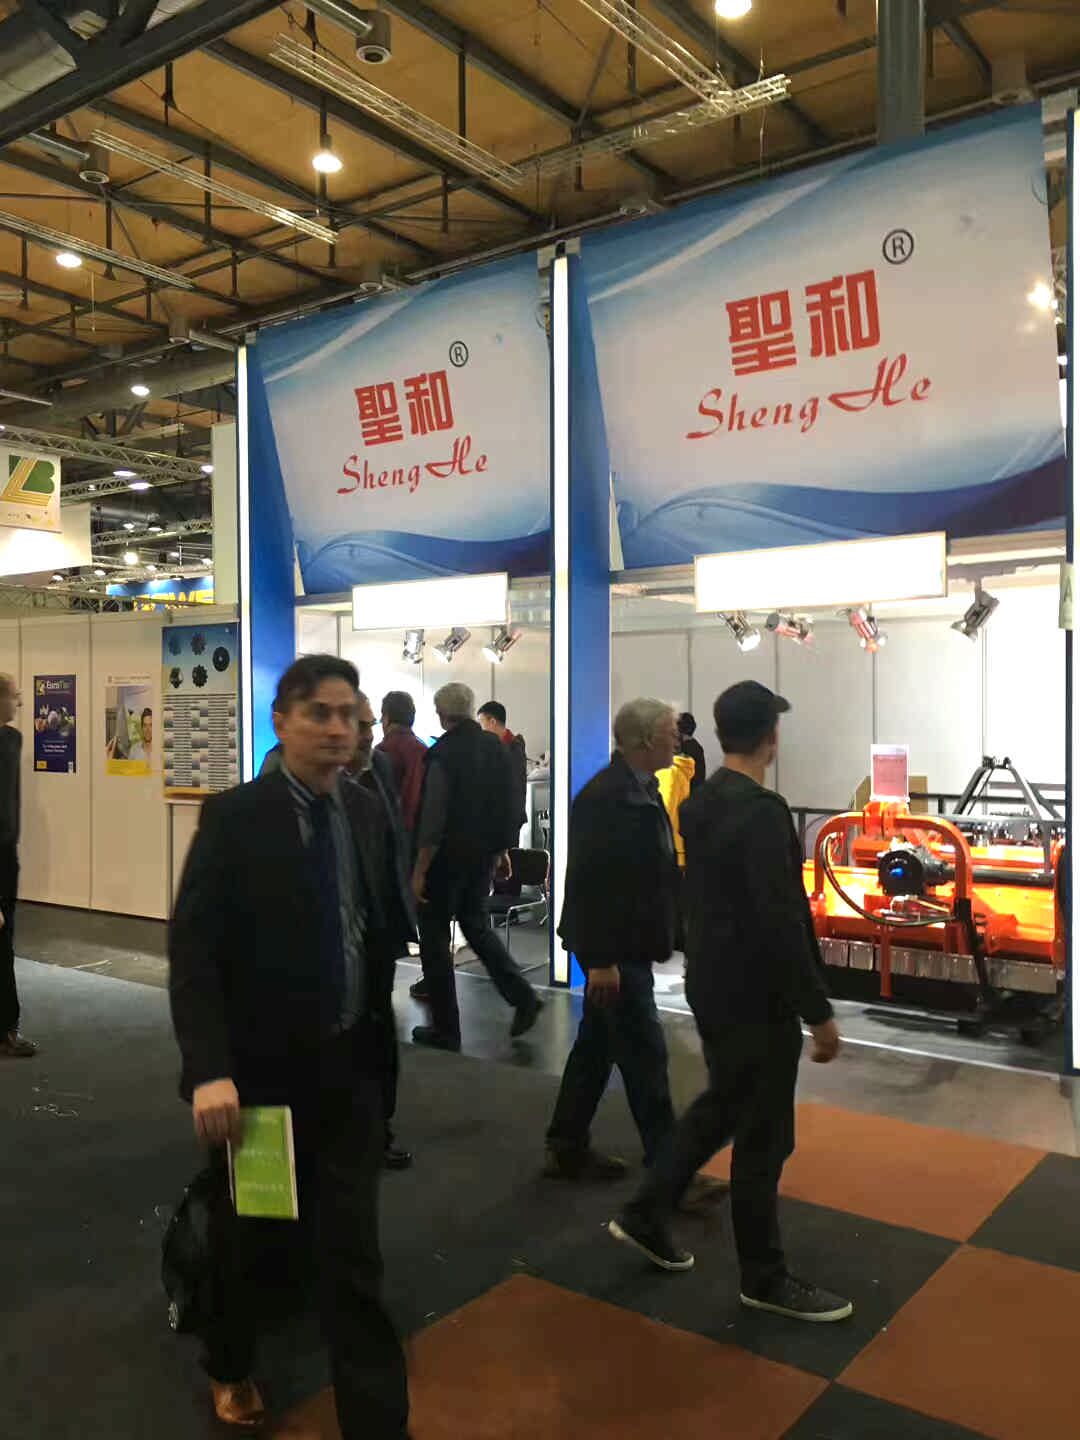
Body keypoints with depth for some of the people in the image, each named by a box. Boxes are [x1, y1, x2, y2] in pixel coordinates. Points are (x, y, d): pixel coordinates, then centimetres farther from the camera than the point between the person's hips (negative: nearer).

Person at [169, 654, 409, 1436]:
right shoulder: (234, 817, -14)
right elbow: (192, 955, -17)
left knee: (352, 1252, 6)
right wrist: (210, 1071, -26)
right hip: (261, 1069, -2)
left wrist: (377, 1032, 10)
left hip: (349, 1066, 3)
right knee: (253, 1240, 19)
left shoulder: (367, 811, 0)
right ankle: (230, 1367, 48)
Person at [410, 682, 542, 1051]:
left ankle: (446, 1029, 11)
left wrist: (420, 870, -14)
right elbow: (507, 805, 9)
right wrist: (501, 851, 19)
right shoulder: (495, 746, 4)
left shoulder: (443, 751, -15)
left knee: (435, 936, 6)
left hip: (447, 855, -6)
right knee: (475, 924, 22)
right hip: (484, 855, 6)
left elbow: (433, 817, -18)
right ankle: (522, 996, 10)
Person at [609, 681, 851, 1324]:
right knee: (763, 1136, 6)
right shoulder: (762, 809, -23)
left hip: (711, 983, 9)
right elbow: (781, 922, -25)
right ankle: (765, 1278, 22)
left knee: (721, 1106, 24)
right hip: (754, 995, -9)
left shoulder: (699, 803, 6)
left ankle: (647, 1216, 32)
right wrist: (819, 1011, -18)